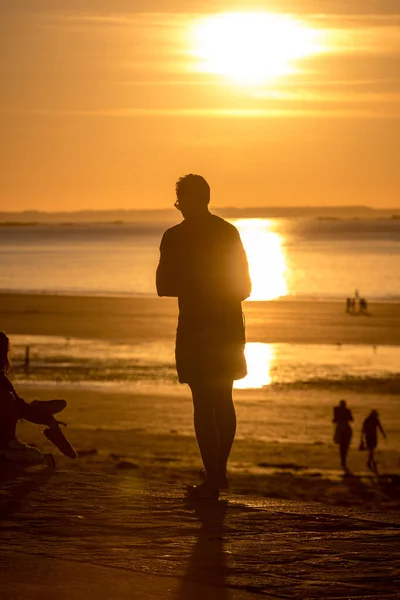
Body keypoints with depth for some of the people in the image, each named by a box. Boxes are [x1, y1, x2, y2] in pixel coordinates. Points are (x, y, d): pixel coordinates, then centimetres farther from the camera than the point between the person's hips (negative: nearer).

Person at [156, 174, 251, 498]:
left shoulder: (175, 237, -8)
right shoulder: (230, 232, 5)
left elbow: (164, 287, -3)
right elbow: (244, 287, 9)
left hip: (196, 328, -5)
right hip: (229, 326, 5)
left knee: (203, 404, -3)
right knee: (223, 400, 17)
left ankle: (212, 480, -5)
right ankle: (220, 471, 23)